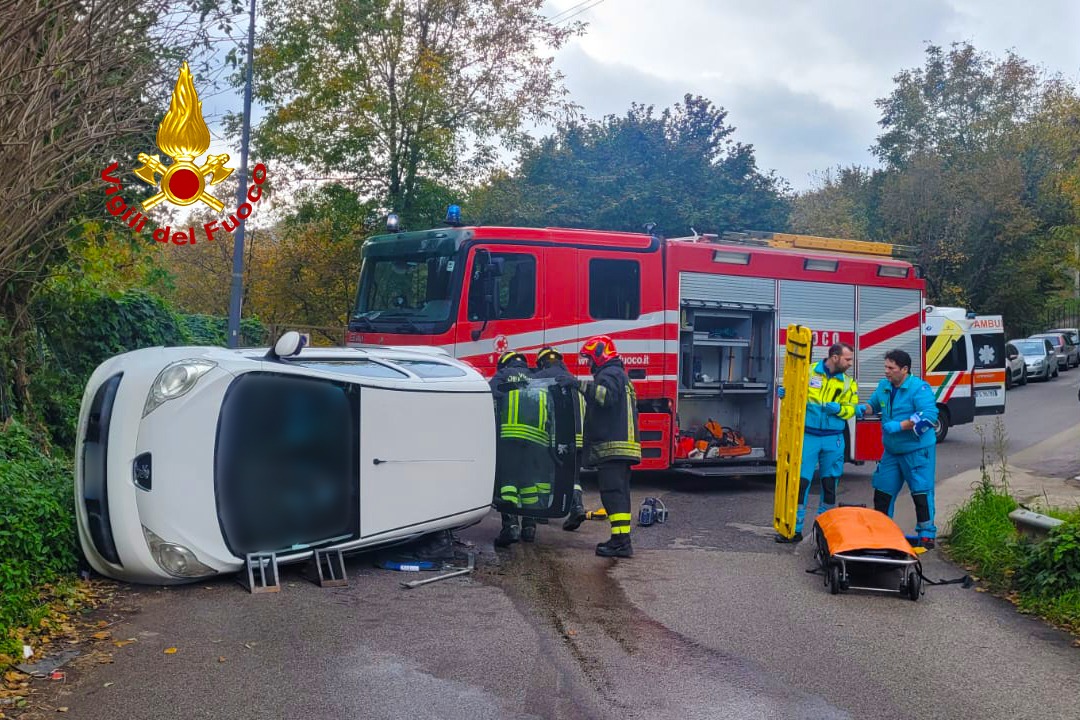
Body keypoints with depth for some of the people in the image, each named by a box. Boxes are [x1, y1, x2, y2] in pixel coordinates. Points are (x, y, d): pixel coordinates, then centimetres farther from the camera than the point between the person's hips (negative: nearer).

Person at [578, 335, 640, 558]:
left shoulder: (610, 374, -7)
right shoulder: (619, 375, 27)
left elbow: (607, 396, -27)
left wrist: (583, 386, -25)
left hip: (612, 447, -11)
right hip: (622, 446, 11)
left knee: (613, 492, -13)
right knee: (619, 492, 12)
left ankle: (621, 541, -18)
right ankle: (621, 540, 15)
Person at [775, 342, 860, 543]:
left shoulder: (848, 383, 6)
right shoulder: (808, 372, -1)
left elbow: (851, 409, 6)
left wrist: (839, 409, -14)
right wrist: (783, 391, -15)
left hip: (833, 439, 3)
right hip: (807, 436, -3)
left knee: (830, 484, 10)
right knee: (800, 480, -5)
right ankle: (794, 529, 1)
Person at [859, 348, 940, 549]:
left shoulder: (919, 388, -17)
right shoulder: (884, 386, 7)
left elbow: (929, 416, -27)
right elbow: (874, 403, 27)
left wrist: (899, 426, -28)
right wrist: (864, 408, 3)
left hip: (917, 451, -7)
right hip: (891, 451, 7)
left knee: (921, 492, -4)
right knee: (882, 491, 11)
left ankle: (927, 534, 7)